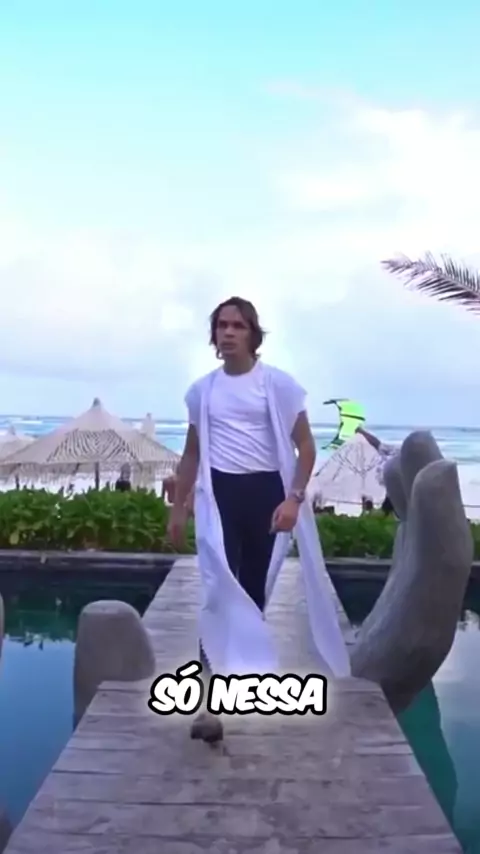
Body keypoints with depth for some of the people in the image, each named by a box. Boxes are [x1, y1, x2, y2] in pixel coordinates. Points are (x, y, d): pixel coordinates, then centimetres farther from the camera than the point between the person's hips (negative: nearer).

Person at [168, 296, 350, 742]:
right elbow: (192, 453, 18)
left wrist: (294, 498, -14)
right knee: (221, 588, -11)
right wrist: (177, 508, 17)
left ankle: (243, 676, 27)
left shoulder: (278, 383, -1)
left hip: (265, 492, -1)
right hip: (218, 493, 1)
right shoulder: (202, 390, 8)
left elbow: (305, 447, -1)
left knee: (253, 589, 7)